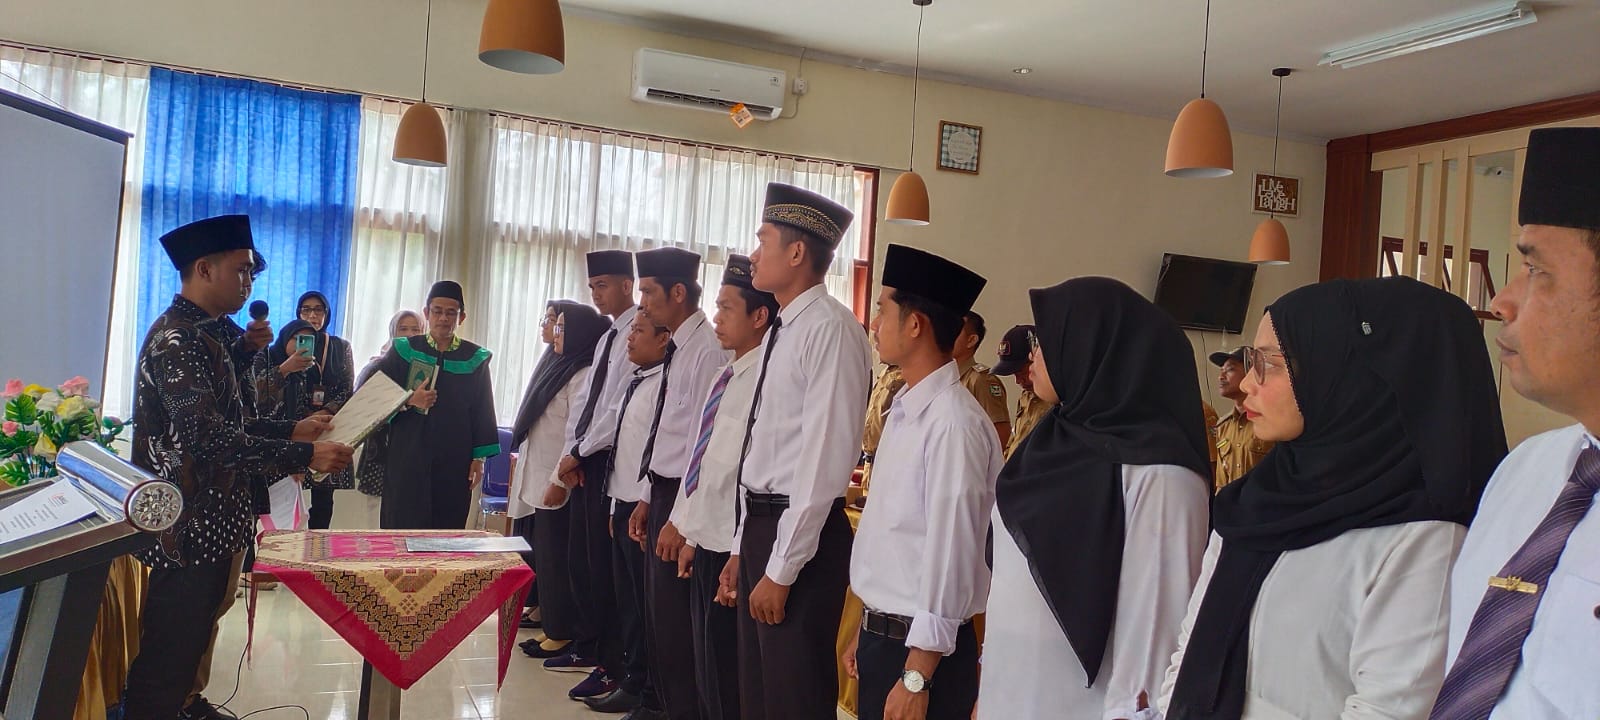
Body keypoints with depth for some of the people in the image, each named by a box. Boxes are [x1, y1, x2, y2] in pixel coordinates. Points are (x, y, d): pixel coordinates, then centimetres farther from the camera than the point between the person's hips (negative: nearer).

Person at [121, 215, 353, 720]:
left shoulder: (205, 335, 13)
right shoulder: (177, 339, -18)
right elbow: (205, 436, -27)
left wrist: (291, 430, 11)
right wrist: (305, 456, -26)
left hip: (210, 519, 10)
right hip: (190, 524, -10)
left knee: (193, 637, 22)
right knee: (171, 647, 0)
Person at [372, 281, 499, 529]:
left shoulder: (476, 359, 5)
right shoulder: (404, 351, 4)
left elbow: (483, 412, 5)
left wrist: (479, 457, 0)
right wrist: (408, 401, -15)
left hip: (454, 462, 1)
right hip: (408, 459, 0)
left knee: (448, 531, 0)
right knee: (404, 529, -2)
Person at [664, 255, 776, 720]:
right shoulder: (725, 378, 12)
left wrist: (740, 558, -21)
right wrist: (691, 535, 16)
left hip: (731, 551, -9)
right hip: (705, 544, 9)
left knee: (727, 679, 3)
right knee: (706, 673, 19)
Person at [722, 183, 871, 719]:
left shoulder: (830, 328, -16)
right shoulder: (779, 331, 12)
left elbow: (824, 460, -20)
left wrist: (781, 570, -18)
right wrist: (743, 548, 17)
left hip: (801, 535, -9)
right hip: (759, 524, 9)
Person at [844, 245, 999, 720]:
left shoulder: (954, 422, -20)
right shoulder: (903, 410, 7)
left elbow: (950, 552, -21)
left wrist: (917, 677, -19)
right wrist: (868, 631, 17)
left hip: (920, 647, -8)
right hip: (882, 634, 8)